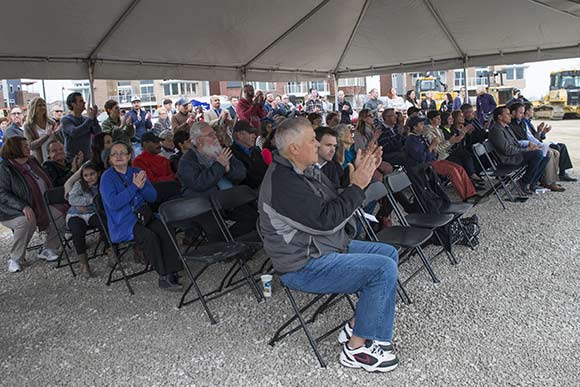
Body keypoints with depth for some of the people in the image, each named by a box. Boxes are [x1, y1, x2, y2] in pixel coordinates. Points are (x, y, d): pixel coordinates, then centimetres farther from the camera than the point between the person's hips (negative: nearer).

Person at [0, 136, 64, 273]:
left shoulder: (32, 161, 9)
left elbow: (47, 184, 19)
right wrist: (23, 207, -32)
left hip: (40, 207, 7)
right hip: (13, 212, -7)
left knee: (59, 213, -13)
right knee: (27, 221, -35)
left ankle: (48, 249, 1)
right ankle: (15, 259, -15)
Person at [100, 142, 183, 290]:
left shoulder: (137, 172, 12)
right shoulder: (107, 177, -2)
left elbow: (153, 197, 8)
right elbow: (113, 203, -17)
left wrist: (142, 185, -12)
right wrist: (134, 186, -17)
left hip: (143, 216, 5)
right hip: (122, 224, -4)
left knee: (165, 230, -24)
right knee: (149, 236, -31)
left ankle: (171, 273, -23)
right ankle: (164, 275, -20)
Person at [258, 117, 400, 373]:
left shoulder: (306, 171, 8)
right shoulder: (283, 182, -24)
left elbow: (338, 206, 10)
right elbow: (325, 220, -28)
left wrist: (360, 175, -2)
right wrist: (357, 185, -20)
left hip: (328, 247, 11)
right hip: (303, 267, -11)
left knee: (388, 253, 11)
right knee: (384, 269, -19)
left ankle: (357, 326, 14)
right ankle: (356, 347, -4)